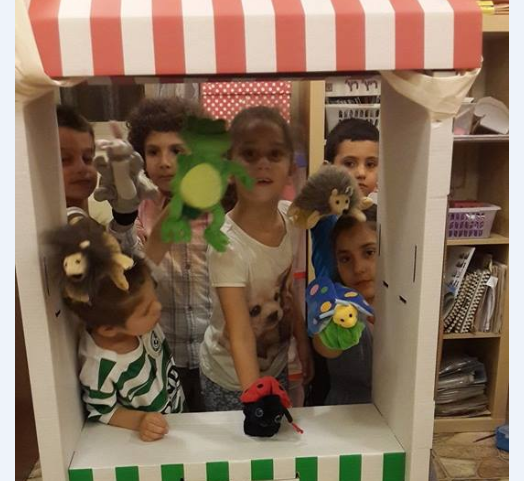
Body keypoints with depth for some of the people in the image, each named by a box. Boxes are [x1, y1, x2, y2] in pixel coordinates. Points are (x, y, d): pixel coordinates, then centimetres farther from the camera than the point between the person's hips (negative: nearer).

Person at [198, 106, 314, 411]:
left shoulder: (290, 216, -12)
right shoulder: (228, 245, -32)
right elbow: (240, 335, -32)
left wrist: (302, 340, 6)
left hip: (277, 364, 6)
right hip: (232, 379, -5)